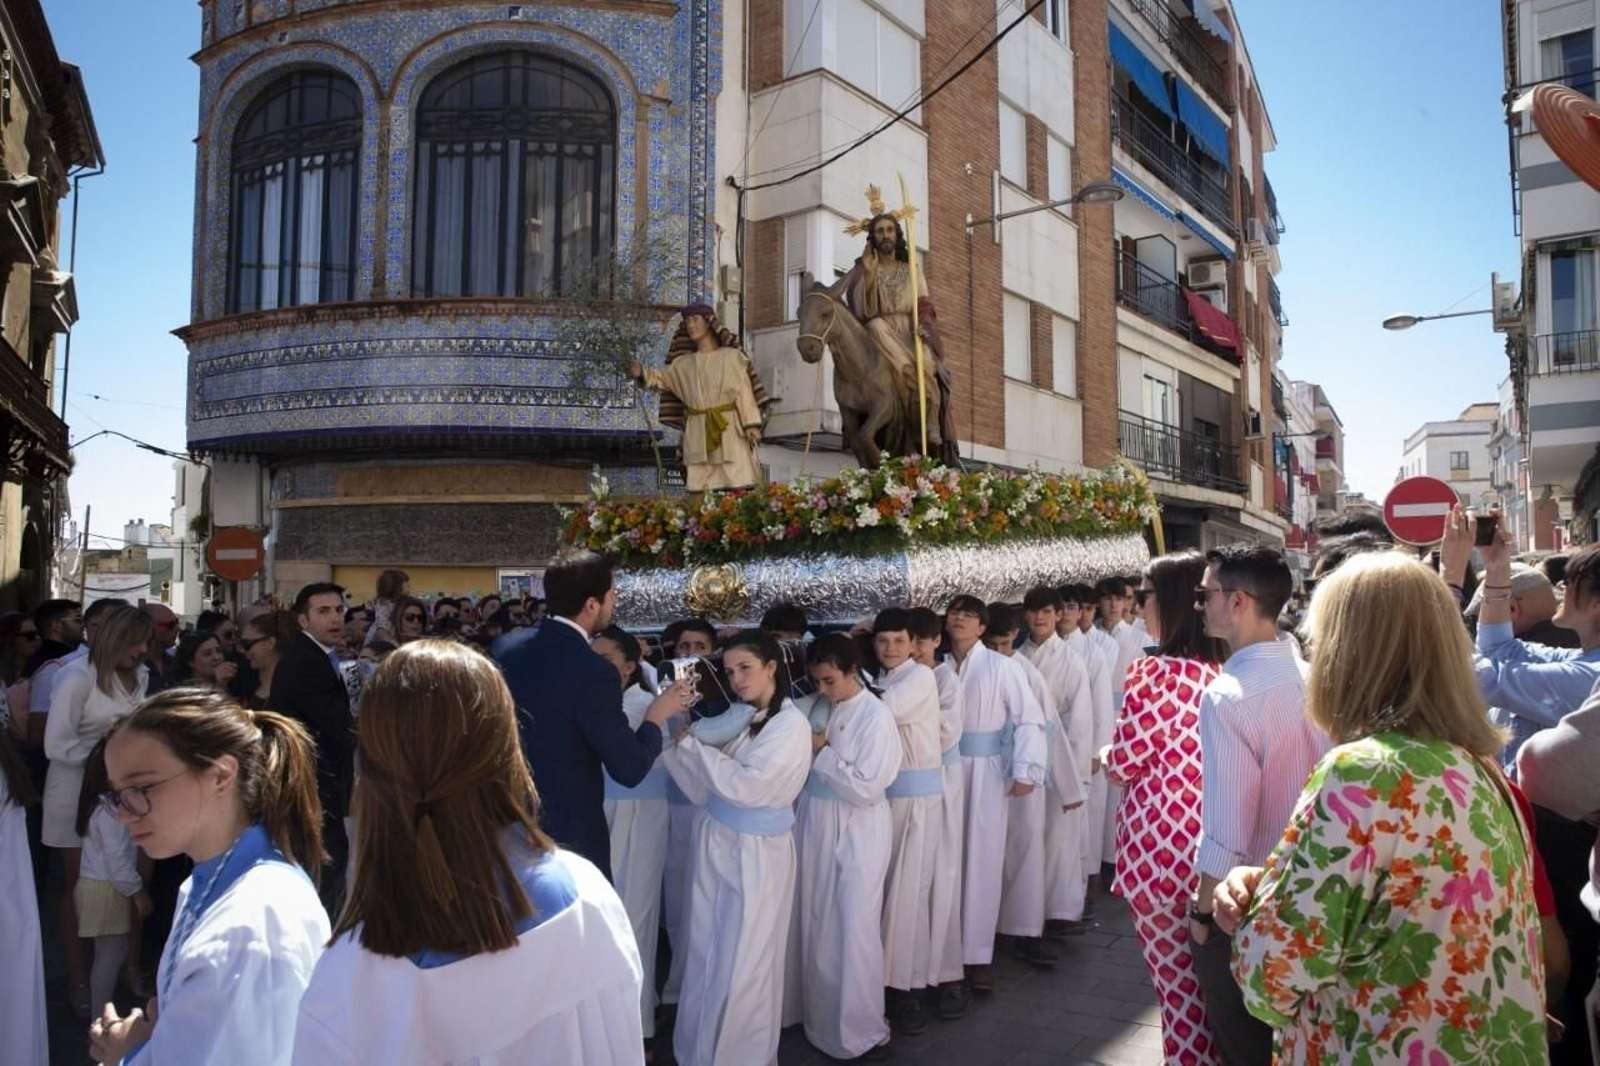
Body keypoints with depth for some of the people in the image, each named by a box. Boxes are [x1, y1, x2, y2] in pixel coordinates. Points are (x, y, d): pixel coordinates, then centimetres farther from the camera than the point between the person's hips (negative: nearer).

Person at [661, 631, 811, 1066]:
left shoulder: (791, 725, -14)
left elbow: (745, 785, -22)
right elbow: (704, 787, 6)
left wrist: (690, 744, -14)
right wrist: (681, 743, -9)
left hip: (755, 854, -7)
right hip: (715, 842, 7)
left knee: (741, 965, 6)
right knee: (705, 955, 15)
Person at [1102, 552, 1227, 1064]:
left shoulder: (1155, 671, -17)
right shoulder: (1224, 671, 3)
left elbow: (1126, 760, -13)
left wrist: (1106, 757, 9)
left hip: (1161, 844, -7)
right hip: (1210, 844, 7)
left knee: (1174, 975, 7)